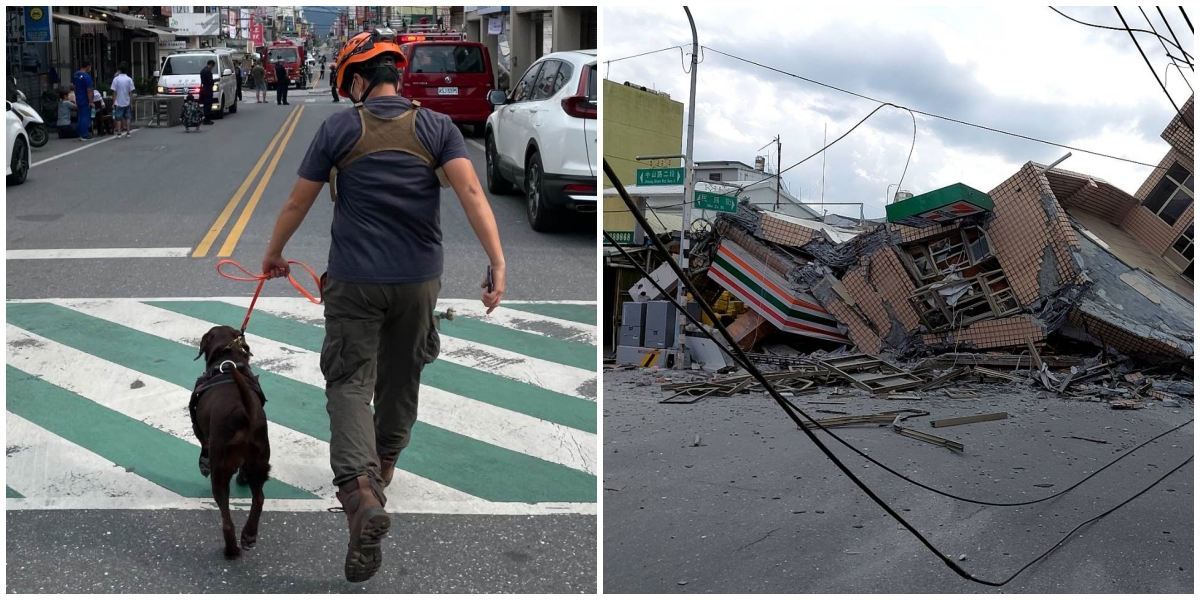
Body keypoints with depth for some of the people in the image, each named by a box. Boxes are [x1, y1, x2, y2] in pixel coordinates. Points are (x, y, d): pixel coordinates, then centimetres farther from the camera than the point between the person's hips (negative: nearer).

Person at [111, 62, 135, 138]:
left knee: (118, 118, 5)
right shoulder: (129, 79, -3)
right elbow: (131, 92, -4)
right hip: (127, 102, 2)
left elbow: (114, 92, -8)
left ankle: (119, 133, 3)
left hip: (118, 102, -2)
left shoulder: (116, 79, -8)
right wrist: (131, 103, 3)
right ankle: (128, 132, 9)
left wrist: (113, 103, -1)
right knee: (127, 118, 10)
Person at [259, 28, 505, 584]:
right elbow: (471, 192, -14)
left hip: (354, 281, -2)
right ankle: (382, 469, 40)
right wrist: (498, 262, -17)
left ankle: (360, 490, -22)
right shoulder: (436, 126, 0)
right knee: (401, 379, 20)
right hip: (420, 279, 3)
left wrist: (273, 255, 20)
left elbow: (296, 204, 4)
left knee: (350, 383, 0)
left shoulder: (338, 127, -2)